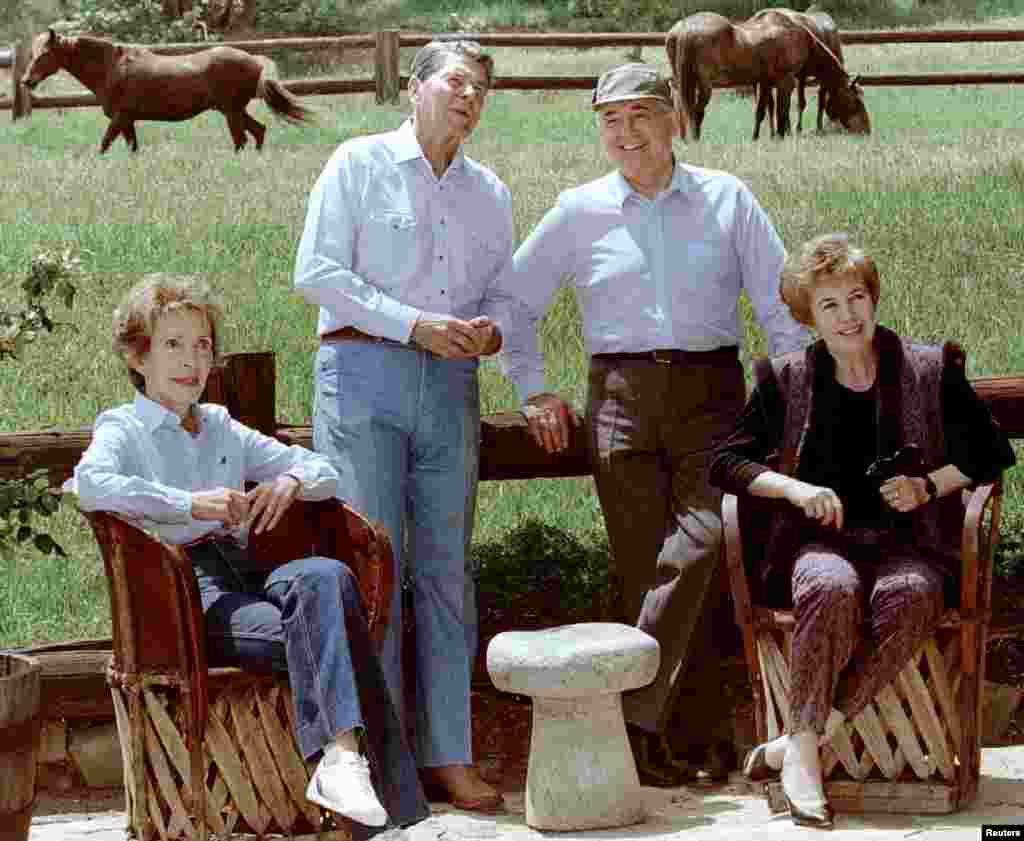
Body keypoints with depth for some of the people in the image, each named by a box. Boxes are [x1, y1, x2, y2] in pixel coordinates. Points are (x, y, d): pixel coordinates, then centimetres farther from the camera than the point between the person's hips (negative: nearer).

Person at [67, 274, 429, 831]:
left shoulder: (221, 428, 28)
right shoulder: (122, 429, 9)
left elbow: (323, 470, 28)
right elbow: (90, 484, -16)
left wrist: (291, 480, 3)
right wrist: (192, 504, -21)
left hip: (243, 574, 5)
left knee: (324, 577, -29)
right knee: (312, 636, -31)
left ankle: (341, 758, -37)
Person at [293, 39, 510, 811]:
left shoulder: (490, 193, 19)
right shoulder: (360, 164, 3)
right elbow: (317, 272, -6)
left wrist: (488, 331, -3)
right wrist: (415, 324, -14)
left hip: (450, 385, 5)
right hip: (363, 372, -5)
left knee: (447, 568, 2)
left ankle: (447, 757, 4)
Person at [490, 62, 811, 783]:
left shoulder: (727, 201, 9)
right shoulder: (579, 213, 10)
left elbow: (782, 304, 10)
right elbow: (512, 300, 19)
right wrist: (533, 391, 11)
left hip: (710, 391, -1)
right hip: (622, 396, 1)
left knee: (701, 544, -22)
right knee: (645, 565, -6)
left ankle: (634, 715, -19)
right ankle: (695, 733, 0)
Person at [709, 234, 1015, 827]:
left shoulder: (930, 370, 10)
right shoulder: (787, 380, 10)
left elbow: (992, 451, 13)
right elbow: (726, 461, 10)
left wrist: (930, 486, -4)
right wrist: (794, 489, -8)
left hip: (910, 543, 0)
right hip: (823, 540, 0)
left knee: (908, 596, -36)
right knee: (831, 588, -38)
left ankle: (803, 739, -30)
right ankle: (805, 754, -32)